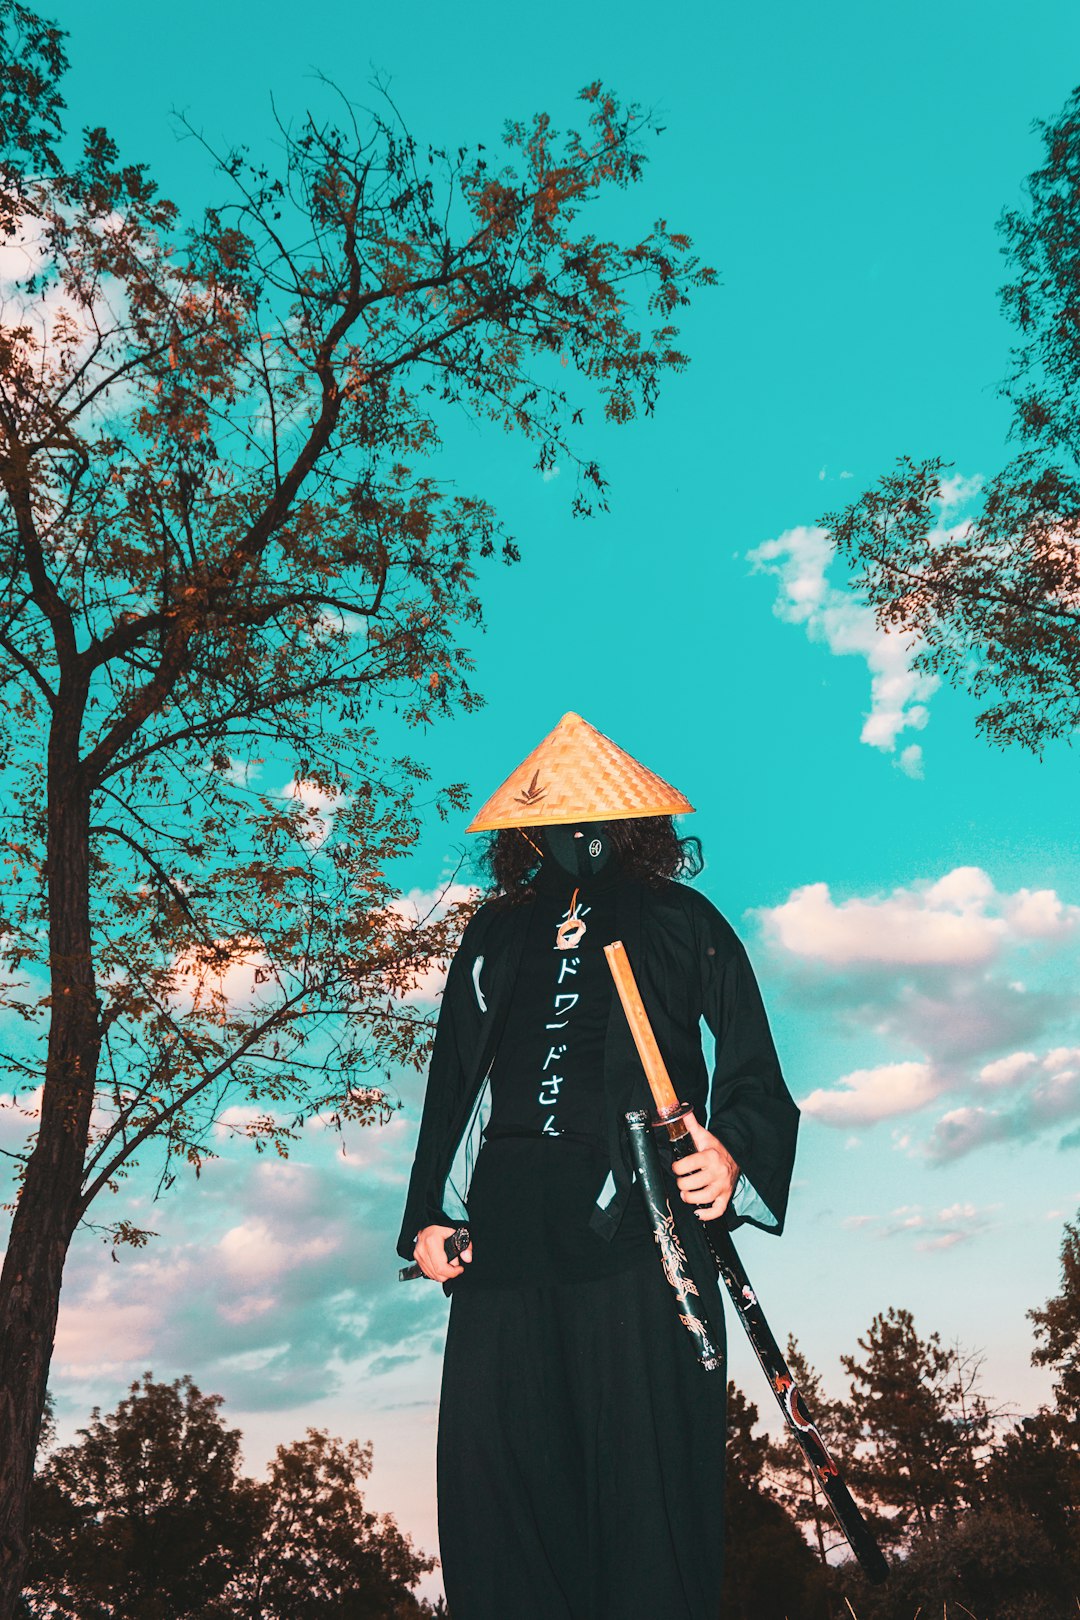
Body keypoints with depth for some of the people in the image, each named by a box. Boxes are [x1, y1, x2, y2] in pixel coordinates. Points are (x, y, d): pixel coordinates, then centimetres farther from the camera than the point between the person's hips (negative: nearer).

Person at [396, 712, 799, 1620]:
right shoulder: (496, 934, 23)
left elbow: (751, 1067, 6)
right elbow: (452, 1079, 20)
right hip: (507, 1228, 3)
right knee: (491, 1460, -1)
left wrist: (732, 1152, -15)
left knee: (641, 1462, -5)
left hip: (634, 1219, -3)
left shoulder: (683, 922, 13)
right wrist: (431, 1213, 9)